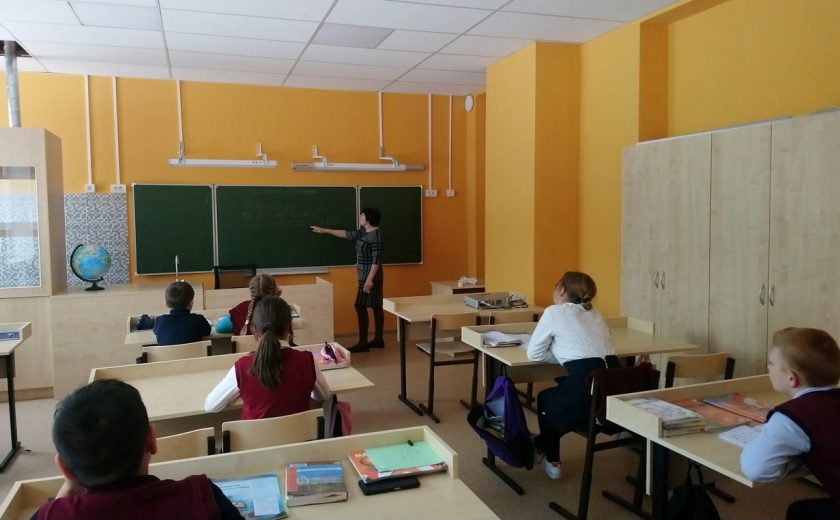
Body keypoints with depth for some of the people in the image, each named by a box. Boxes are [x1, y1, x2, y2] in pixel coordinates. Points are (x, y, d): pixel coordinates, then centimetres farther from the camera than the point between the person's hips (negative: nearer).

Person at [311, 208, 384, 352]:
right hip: (366, 276, 9)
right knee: (376, 307, 12)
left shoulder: (376, 234, -18)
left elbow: (377, 259, -22)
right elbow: (347, 234, 23)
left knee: (360, 306, -7)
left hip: (370, 276, -9)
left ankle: (363, 343, -2)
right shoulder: (364, 232, 11)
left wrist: (369, 279, -25)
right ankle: (378, 340, 18)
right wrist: (325, 230, 28)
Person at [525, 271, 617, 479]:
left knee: (545, 400, 26)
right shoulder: (594, 313, 20)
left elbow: (534, 354, 7)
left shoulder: (554, 312, 2)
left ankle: (552, 461, 38)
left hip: (587, 393, -6)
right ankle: (544, 445, 51)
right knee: (557, 394, 34)